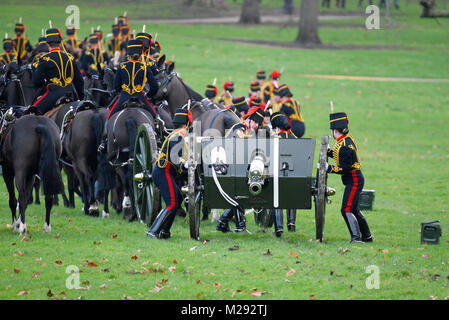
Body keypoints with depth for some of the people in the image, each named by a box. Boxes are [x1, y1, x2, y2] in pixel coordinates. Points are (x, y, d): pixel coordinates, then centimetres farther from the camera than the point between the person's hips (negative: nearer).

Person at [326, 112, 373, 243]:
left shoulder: (345, 147, -24)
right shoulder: (348, 137, 6)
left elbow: (345, 168, -24)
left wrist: (329, 168, -27)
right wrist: (328, 151, 13)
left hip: (354, 181, -10)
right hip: (355, 179, 10)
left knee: (347, 210, -13)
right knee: (354, 209, 18)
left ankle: (356, 238, -17)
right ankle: (367, 236, 26)